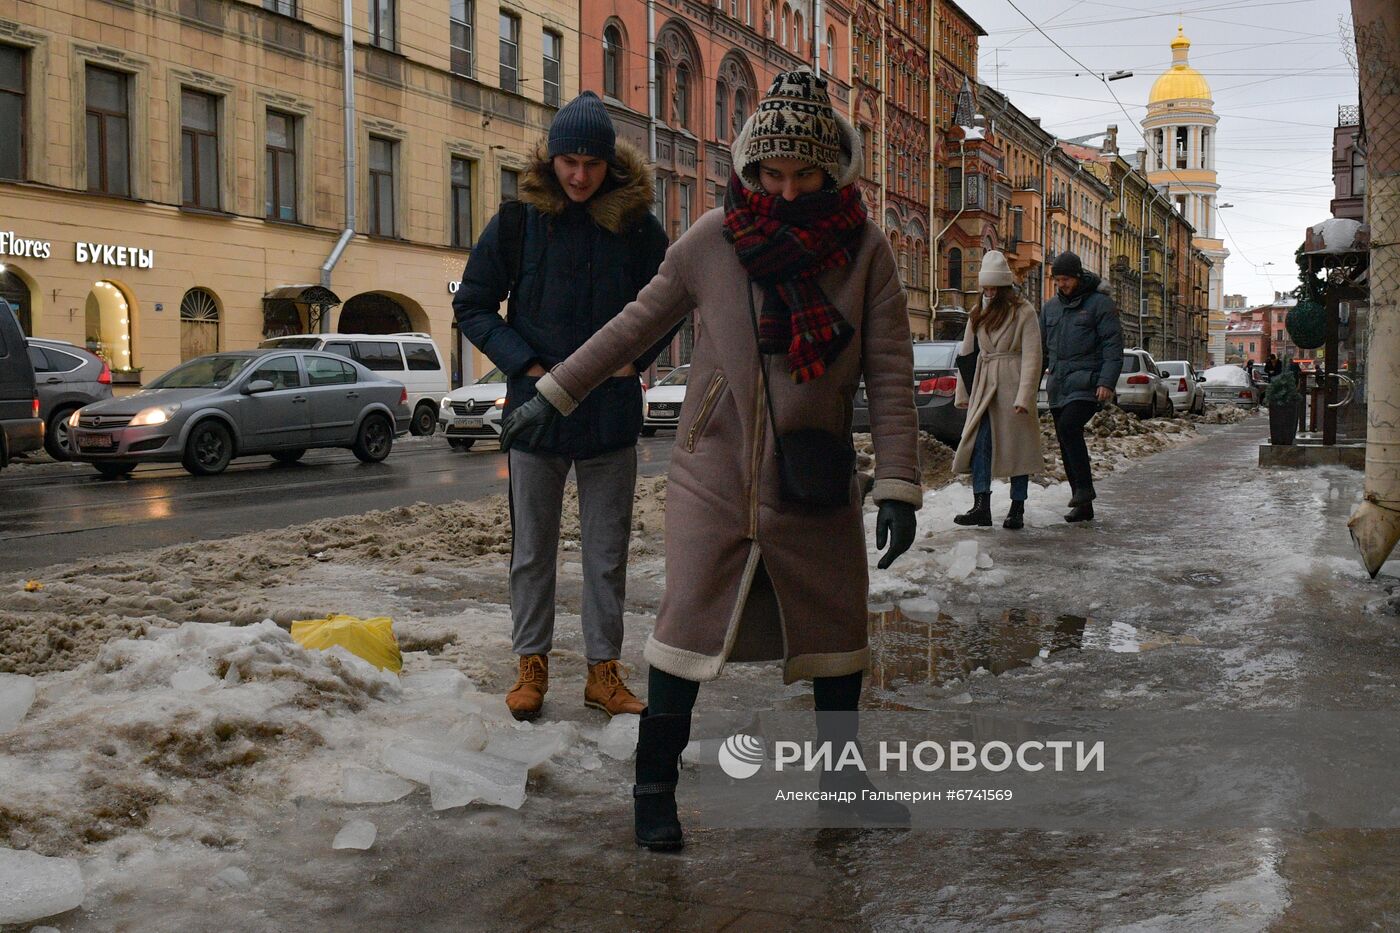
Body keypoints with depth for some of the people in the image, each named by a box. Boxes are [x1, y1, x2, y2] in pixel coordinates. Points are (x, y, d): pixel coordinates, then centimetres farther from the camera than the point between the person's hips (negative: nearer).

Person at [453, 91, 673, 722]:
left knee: (608, 553, 8)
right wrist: (524, 364, -9)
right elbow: (471, 307, 2)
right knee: (531, 550, 10)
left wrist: (635, 358, -2)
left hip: (612, 416, 1)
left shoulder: (637, 226, -1)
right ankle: (532, 663, 23)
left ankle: (604, 669, 20)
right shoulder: (516, 224, -4)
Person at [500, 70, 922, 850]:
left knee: (838, 632, 14)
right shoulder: (713, 239, -7)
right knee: (687, 630, -2)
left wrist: (898, 484, -11)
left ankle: (841, 771, 35)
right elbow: (637, 325, 4)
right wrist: (554, 395, 7)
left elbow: (891, 372, -6)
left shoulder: (864, 247, -6)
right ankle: (655, 788, 14)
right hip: (716, 475, -2)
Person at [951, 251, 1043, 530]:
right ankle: (981, 507, -8)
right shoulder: (978, 314, 14)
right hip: (984, 387, 5)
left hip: (1013, 384, -5)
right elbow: (967, 353, 17)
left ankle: (1017, 509, 9)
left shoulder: (1024, 312, -5)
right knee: (979, 443, -6)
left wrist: (1024, 396, -18)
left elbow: (1031, 357, -10)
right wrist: (962, 393, 13)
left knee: (1017, 446, 1)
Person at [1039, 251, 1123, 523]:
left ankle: (1085, 487, -19)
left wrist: (1107, 382, -18)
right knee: (1066, 442, 5)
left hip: (1087, 385, -6)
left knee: (1068, 428, -27)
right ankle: (1083, 506, 11)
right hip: (1058, 386, 6)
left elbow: (1113, 345, -8)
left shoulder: (1100, 302, -3)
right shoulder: (1051, 307, 15)